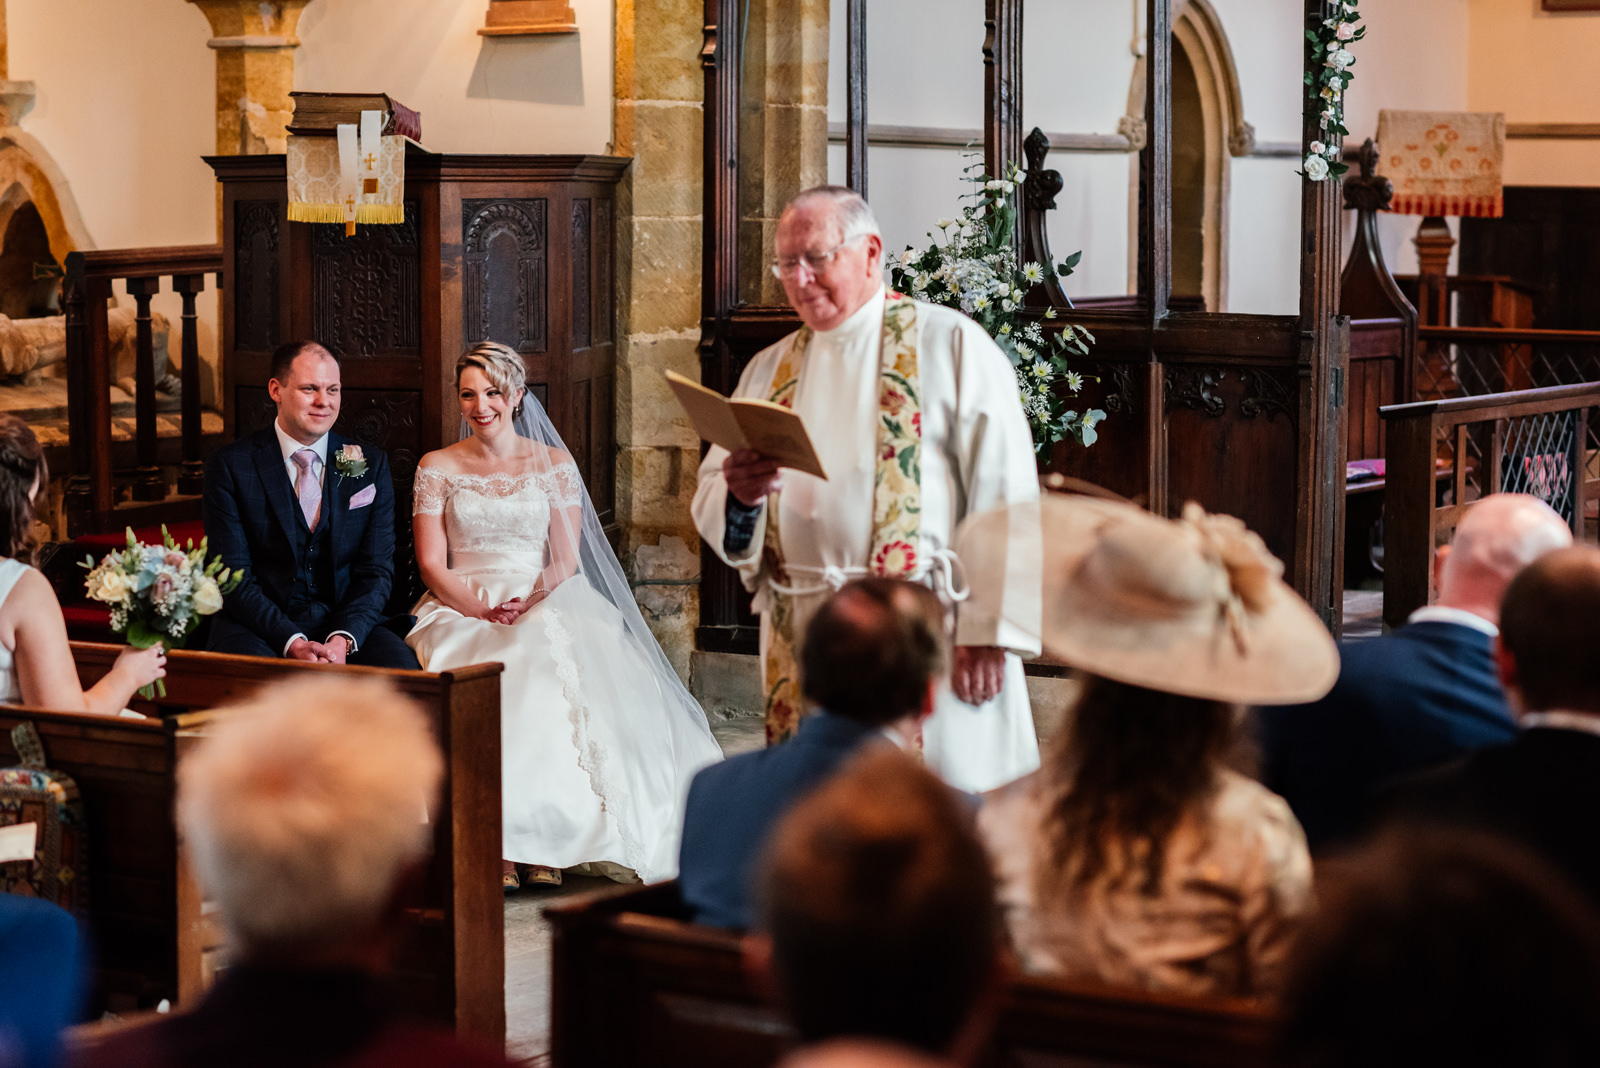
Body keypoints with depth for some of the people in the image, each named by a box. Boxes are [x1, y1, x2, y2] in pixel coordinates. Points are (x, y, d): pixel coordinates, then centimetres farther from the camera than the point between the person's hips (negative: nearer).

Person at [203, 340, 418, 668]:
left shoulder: (371, 466, 9)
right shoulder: (232, 466, 0)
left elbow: (377, 570, 4)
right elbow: (233, 576, -5)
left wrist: (343, 639, -15)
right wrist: (292, 643, -20)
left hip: (348, 626, 3)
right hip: (258, 627, -2)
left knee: (403, 669, -29)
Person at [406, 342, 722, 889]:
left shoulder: (554, 464, 12)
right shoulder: (437, 468, 12)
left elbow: (566, 559, 6)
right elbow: (432, 564, 4)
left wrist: (530, 602, -14)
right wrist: (483, 609, -14)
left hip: (545, 606, 0)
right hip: (462, 610, 0)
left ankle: (546, 838, -37)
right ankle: (493, 842, -36)